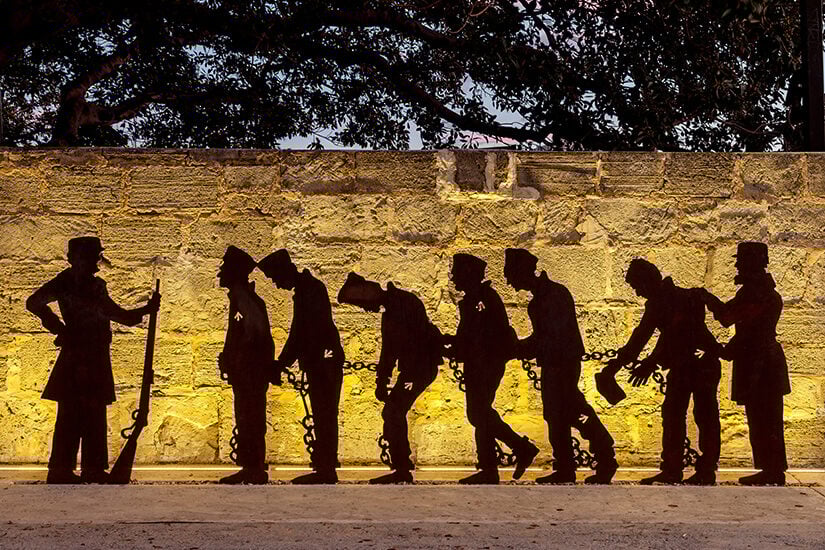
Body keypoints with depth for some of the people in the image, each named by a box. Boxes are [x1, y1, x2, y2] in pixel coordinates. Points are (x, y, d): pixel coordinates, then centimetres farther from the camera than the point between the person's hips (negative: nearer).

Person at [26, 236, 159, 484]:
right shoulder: (66, 281, -2)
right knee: (71, 415, -8)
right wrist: (61, 329, -14)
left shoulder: (96, 286, 19)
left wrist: (147, 309, 11)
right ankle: (61, 470, -5)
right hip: (76, 359, -8)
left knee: (95, 416, 8)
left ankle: (93, 469, 12)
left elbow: (119, 315, 25)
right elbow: (34, 302, -13)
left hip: (96, 361, 8)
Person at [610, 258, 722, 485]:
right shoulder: (655, 304, 10)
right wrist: (621, 360, 14)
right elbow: (641, 334, 18)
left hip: (702, 362, -9)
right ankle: (671, 470, 8)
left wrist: (651, 363, -28)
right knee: (672, 415, 6)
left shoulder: (682, 299, -18)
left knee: (705, 417, -5)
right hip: (681, 365, 9)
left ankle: (706, 471, -2)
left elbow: (672, 335, -25)